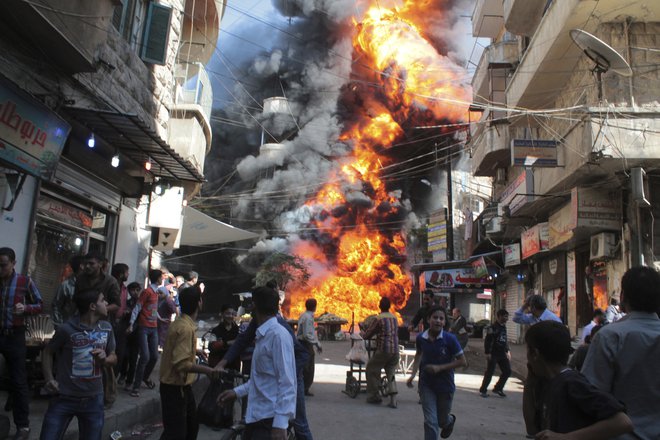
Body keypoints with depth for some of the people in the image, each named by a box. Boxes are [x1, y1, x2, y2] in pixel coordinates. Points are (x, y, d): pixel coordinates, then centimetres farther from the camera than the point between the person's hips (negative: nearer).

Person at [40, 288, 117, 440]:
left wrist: (104, 359, -11)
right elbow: (48, 352, 1)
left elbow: (113, 357, 11)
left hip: (93, 399, 4)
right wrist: (49, 379, -10)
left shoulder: (106, 328, 1)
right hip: (64, 398, -4)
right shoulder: (67, 329, -13)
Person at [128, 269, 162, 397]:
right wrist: (131, 324, -20)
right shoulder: (147, 291, -11)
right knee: (145, 357, -13)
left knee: (154, 356, 7)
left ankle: (145, 377, 31)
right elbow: (137, 308, -14)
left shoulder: (156, 292, 14)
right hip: (144, 328, -8)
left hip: (154, 328, 8)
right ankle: (136, 386, -5)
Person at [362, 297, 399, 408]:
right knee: (391, 374, 15)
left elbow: (367, 335, -3)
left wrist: (362, 333, 20)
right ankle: (393, 399, 3)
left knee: (371, 370, 12)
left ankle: (373, 396, 16)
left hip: (383, 351, -6)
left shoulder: (378, 318, -9)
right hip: (395, 351, 6)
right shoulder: (394, 318, 10)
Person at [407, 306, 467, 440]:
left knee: (442, 420, 17)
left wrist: (440, 367, -21)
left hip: (445, 385, -1)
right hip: (426, 385, 1)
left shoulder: (450, 339, -18)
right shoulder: (421, 338, -10)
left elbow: (462, 362, -12)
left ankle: (450, 420, 54)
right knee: (430, 421, -4)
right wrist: (413, 374, 0)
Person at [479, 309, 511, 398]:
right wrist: (487, 353, -18)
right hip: (493, 354, -8)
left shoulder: (504, 327, 11)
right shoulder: (493, 327, -14)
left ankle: (498, 388, 21)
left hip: (502, 354, 8)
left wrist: (507, 351, 18)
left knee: (507, 371, 7)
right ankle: (483, 390, 11)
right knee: (489, 372, -2)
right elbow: (487, 341, -16)